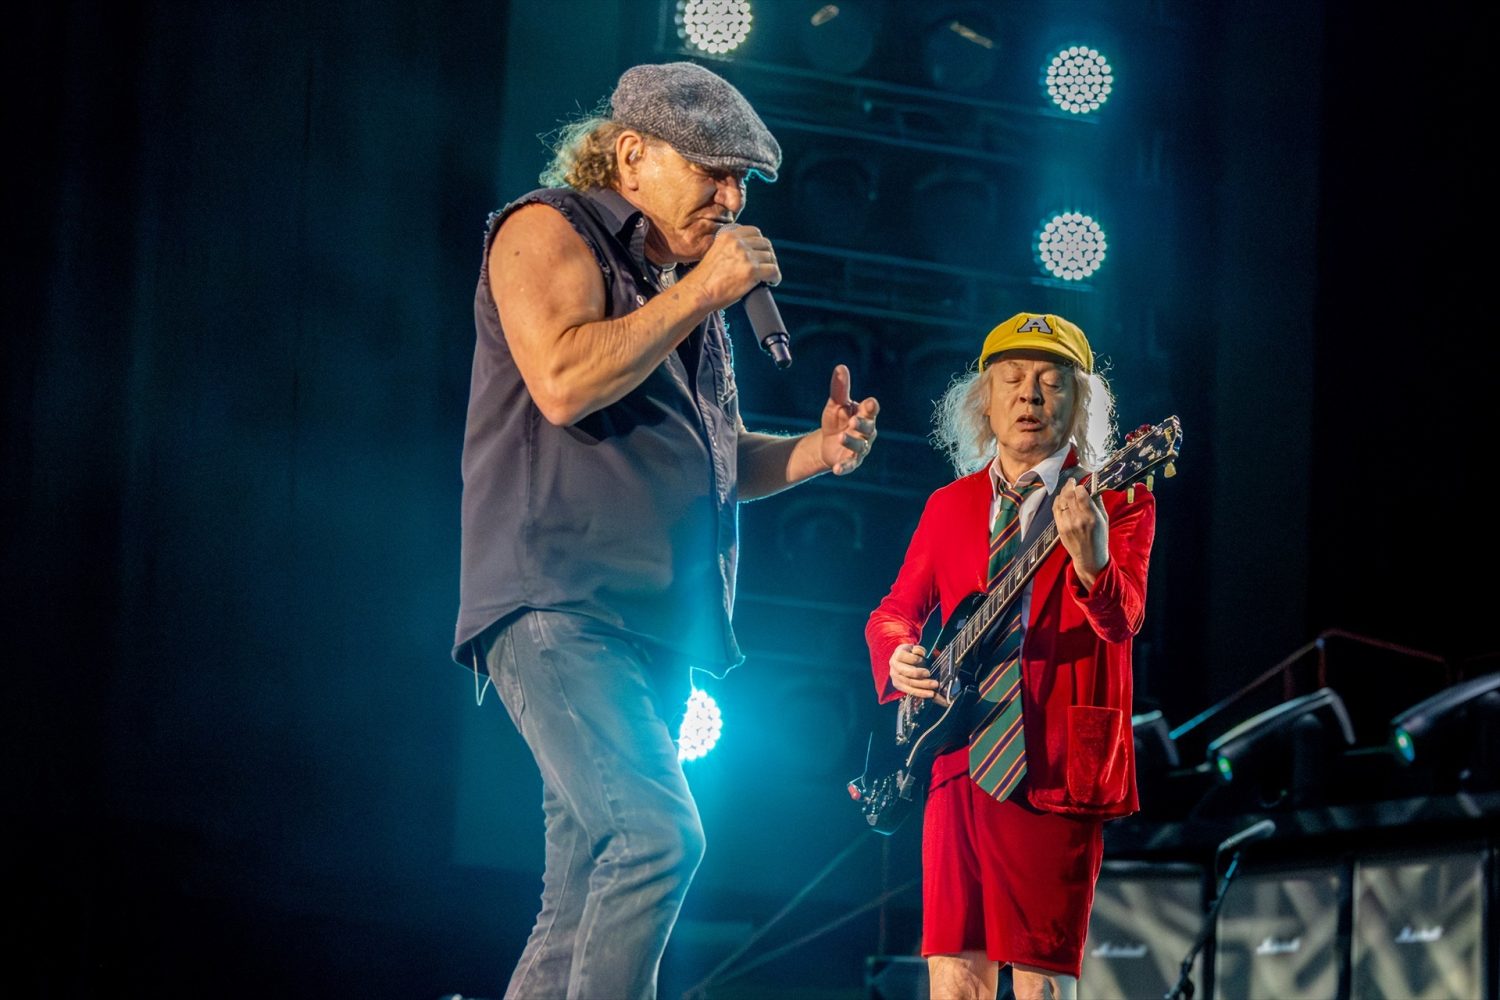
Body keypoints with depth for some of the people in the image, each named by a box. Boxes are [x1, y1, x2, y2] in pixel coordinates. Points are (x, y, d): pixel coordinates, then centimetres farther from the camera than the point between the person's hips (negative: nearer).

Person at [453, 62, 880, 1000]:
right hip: (561, 605, -9)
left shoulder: (684, 289, 25)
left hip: (654, 624, 9)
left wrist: (815, 451, 10)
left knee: (585, 903, 4)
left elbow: (719, 458, 31)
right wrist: (700, 293, -10)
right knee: (658, 834, -26)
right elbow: (563, 382, -18)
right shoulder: (549, 230, 0)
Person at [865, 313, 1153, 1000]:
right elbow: (895, 610, 20)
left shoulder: (1116, 503, 1)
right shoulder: (950, 507, 15)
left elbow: (1122, 620, -14)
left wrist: (1089, 556, -37)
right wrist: (898, 656, -5)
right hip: (960, 764, 4)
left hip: (1053, 769, -4)